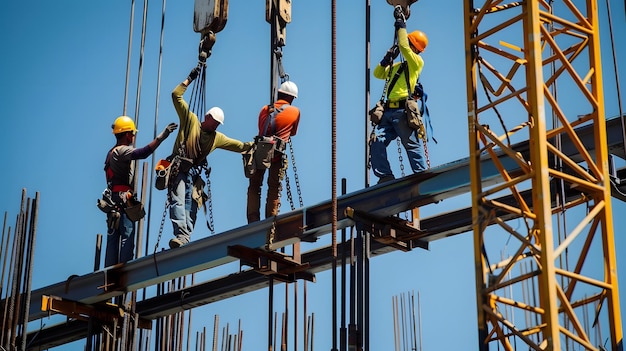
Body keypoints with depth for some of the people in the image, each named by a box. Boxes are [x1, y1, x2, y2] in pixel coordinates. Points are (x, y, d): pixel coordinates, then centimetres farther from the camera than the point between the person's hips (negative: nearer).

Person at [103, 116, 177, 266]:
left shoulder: (112, 152, 21)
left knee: (113, 239, 7)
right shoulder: (122, 151, -11)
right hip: (123, 201, -10)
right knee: (127, 238, -12)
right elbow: (142, 153, -28)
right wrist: (161, 137, -31)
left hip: (113, 202, 10)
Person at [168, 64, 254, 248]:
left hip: (194, 174, 6)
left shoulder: (217, 138, 19)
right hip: (179, 169, -5)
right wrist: (190, 79, -2)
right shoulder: (191, 120, 7)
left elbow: (239, 146, 22)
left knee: (191, 208, -4)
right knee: (178, 202, -20)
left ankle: (185, 239, -10)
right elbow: (176, 95, 2)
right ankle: (181, 235, -32)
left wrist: (253, 144, 8)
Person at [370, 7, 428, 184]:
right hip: (388, 111, 8)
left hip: (403, 111, -7)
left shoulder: (417, 62, 4)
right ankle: (385, 176, -9)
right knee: (377, 141, -8)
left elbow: (403, 47, -11)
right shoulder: (397, 66, 28)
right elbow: (378, 74, 29)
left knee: (413, 146, -9)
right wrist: (388, 58, 15)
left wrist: (401, 24, -2)